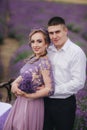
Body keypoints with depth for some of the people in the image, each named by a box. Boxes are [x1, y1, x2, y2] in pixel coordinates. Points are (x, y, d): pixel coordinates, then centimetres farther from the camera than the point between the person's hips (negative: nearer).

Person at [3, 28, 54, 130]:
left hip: (32, 104, -8)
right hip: (21, 102, 8)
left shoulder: (44, 62, -19)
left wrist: (27, 95, -18)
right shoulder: (32, 59, 5)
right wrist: (15, 83, -9)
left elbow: (49, 89, -22)